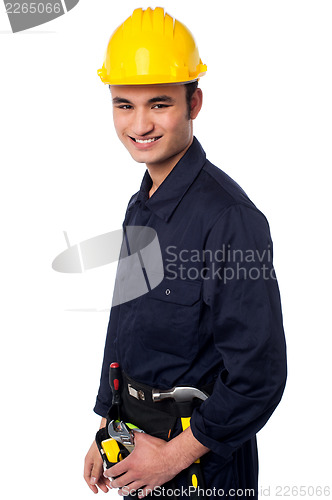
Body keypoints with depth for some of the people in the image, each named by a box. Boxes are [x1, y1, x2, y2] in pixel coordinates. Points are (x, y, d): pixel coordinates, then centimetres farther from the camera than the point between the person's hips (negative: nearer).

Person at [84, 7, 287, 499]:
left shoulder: (229, 216, -24)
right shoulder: (140, 207, 4)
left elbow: (259, 377, -24)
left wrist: (174, 455, -15)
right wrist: (106, 434, 13)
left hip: (202, 458, -7)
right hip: (135, 431, 7)